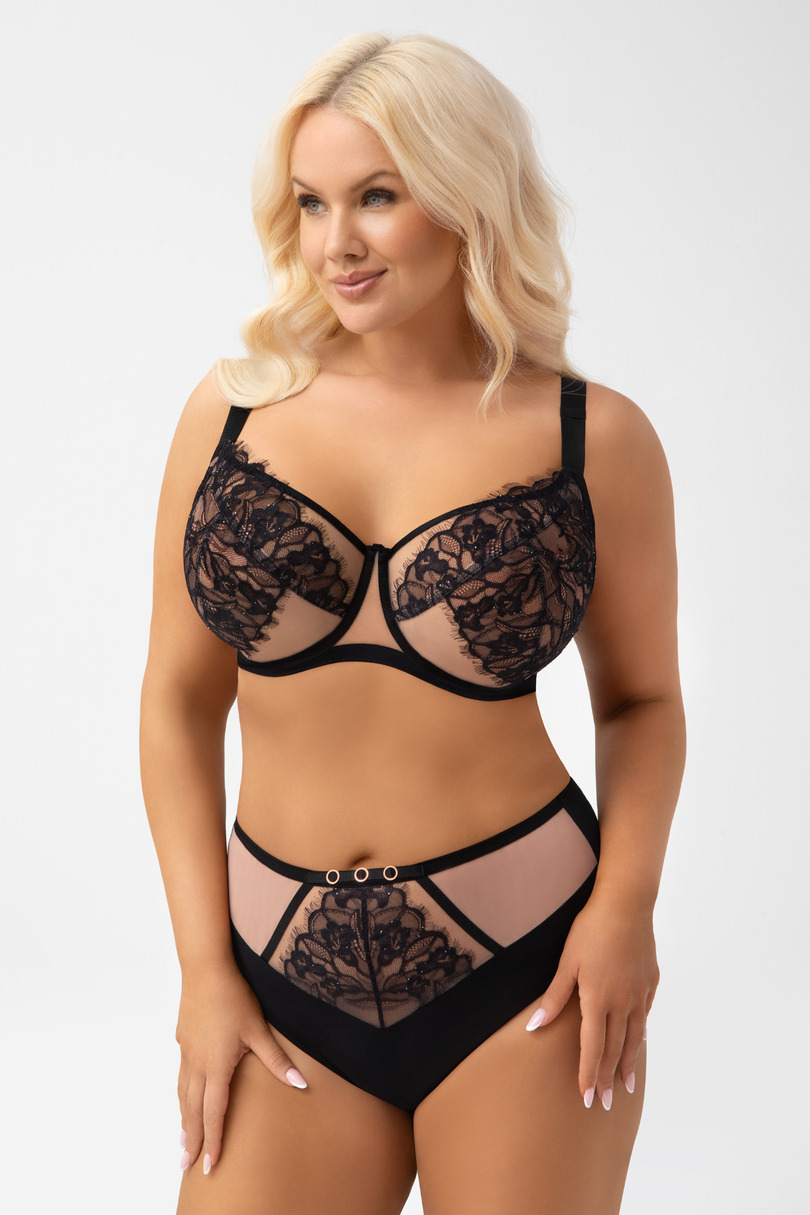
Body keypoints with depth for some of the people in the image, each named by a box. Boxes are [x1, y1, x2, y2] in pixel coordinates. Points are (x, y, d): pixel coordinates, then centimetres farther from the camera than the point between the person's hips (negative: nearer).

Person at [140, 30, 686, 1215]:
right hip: (291, 979, 2)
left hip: (525, 971, -1)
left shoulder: (594, 438, -3)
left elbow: (641, 698, 7)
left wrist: (626, 904, -8)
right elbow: (179, 700, 4)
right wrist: (204, 965, 0)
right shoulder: (234, 408, 0)